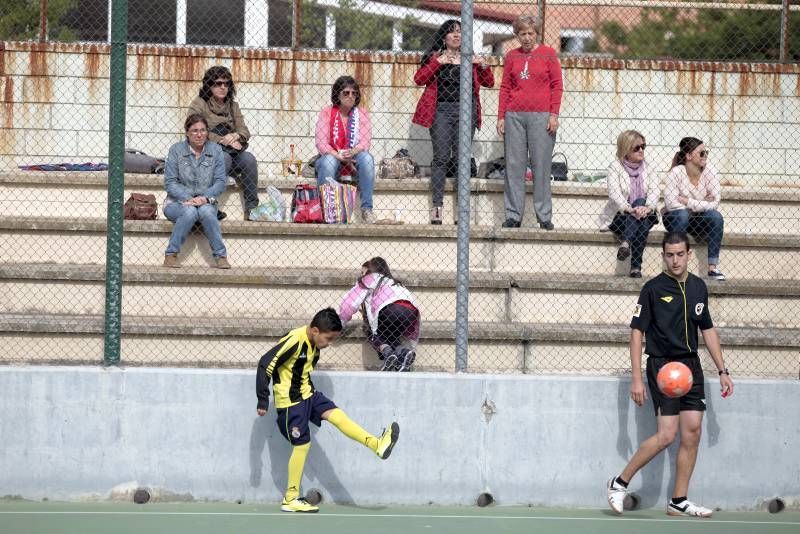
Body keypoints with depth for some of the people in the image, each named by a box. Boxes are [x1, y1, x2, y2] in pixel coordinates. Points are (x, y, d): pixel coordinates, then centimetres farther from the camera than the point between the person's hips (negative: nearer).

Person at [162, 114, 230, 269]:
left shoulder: (215, 150, 3)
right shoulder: (176, 150, -2)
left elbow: (220, 182, -1)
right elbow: (170, 182, -6)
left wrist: (205, 197, -18)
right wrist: (188, 198, -20)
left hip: (205, 202, 1)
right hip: (178, 202, -1)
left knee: (206, 211, -33)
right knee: (190, 212, -34)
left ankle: (221, 257, -29)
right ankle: (170, 255, -27)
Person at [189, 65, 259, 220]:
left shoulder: (233, 106, 16)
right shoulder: (199, 104, 1)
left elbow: (244, 132, 8)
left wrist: (235, 136, -17)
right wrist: (222, 140, -19)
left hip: (230, 152, 5)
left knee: (248, 158, -25)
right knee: (225, 157, -36)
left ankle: (251, 209, -26)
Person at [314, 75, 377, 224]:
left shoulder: (361, 114, 6)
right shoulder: (327, 112, 1)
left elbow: (365, 142, -7)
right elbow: (321, 143, -10)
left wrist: (352, 153, -30)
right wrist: (340, 157, -26)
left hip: (354, 158, 2)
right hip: (333, 157, -2)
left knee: (366, 157, -31)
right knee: (328, 160, -36)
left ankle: (366, 209, -32)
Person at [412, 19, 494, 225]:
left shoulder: (470, 60, 15)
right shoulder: (435, 57, 9)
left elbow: (489, 83, 14)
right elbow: (419, 79, -3)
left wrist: (483, 66, -4)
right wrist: (438, 62, -14)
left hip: (466, 111, 2)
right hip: (441, 111, -2)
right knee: (441, 157, -9)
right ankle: (437, 207, -10)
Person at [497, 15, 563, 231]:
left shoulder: (548, 54, 4)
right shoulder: (512, 56, 12)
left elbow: (557, 86, 3)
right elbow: (505, 88, 13)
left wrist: (554, 115, -6)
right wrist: (501, 117, 6)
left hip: (541, 116, -3)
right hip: (514, 116, 3)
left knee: (541, 166, -2)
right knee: (514, 166, 1)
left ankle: (544, 217, 2)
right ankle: (513, 215, 5)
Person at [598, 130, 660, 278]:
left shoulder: (648, 168, 11)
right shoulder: (615, 167, 1)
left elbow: (655, 190, -5)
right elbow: (614, 193, -15)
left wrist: (647, 207, -27)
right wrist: (630, 209, -33)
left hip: (644, 215, 3)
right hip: (618, 217, -3)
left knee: (640, 202, -30)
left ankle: (626, 243, -44)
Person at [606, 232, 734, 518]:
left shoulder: (698, 287, 10)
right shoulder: (653, 289, -7)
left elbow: (708, 330, 18)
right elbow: (637, 331, -7)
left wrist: (722, 371, 14)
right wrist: (636, 378, -13)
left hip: (691, 365, 6)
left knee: (692, 433, 0)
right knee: (666, 435, -14)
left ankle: (679, 501, 8)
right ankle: (619, 483, 0)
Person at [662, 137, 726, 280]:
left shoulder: (710, 172, -7)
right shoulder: (676, 173, -15)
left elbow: (715, 203, -15)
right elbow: (671, 203, -25)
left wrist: (688, 202, -22)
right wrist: (702, 204, -20)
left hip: (699, 222, 3)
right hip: (675, 219, -3)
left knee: (716, 216, -26)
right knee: (682, 214, -35)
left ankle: (712, 267, -25)